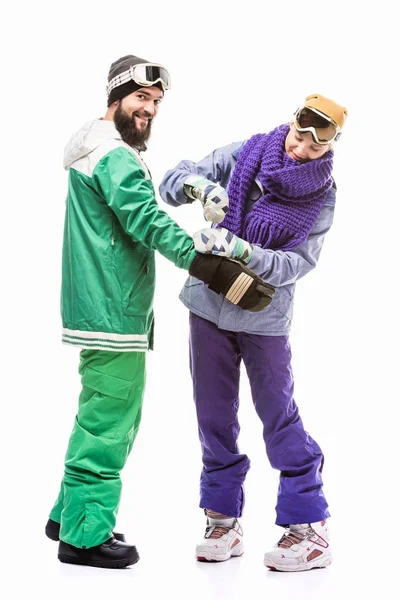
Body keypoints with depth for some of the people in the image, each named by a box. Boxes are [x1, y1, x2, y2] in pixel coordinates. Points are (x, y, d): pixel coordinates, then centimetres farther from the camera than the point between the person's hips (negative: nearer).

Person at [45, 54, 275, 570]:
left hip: (105, 308, 11)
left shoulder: (100, 149, 20)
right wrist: (217, 271, -33)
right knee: (107, 420, -5)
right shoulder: (115, 155, -15)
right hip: (113, 311, -11)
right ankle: (85, 535, 3)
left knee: (110, 416, 18)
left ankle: (71, 514, 28)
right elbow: (149, 222, -27)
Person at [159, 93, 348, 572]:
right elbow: (171, 183, -5)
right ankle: (224, 521, 21)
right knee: (214, 416, 9)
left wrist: (239, 249, -31)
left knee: (279, 416, 1)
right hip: (209, 304, 3)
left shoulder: (322, 197, -8)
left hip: (264, 317, -3)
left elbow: (296, 264, -16)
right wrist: (198, 185, -29)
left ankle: (310, 529, 11)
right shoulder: (242, 156, -6)